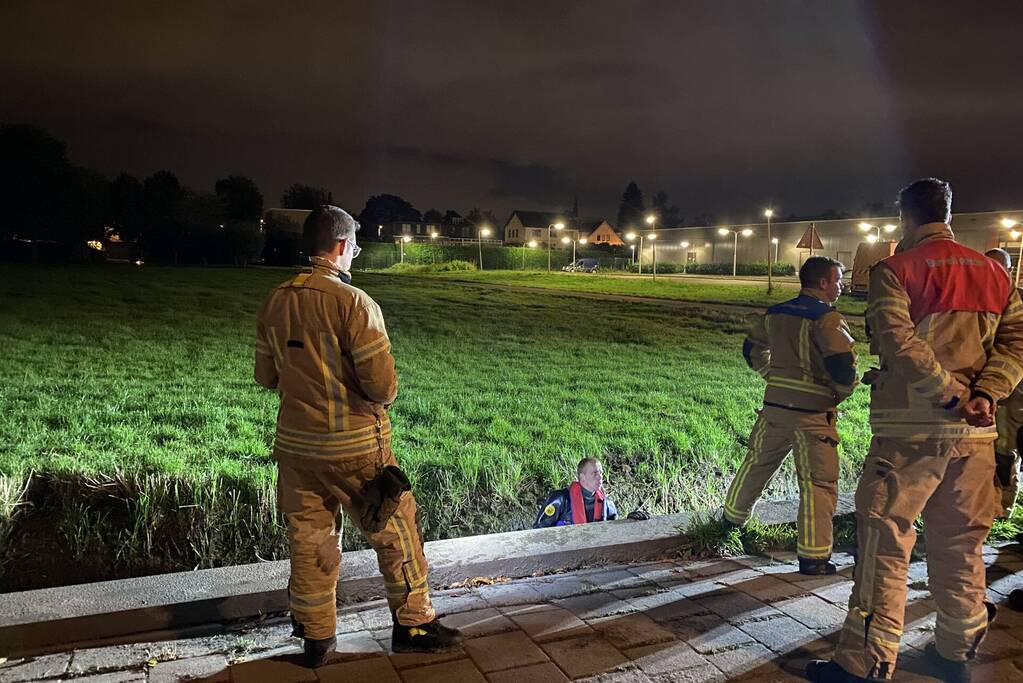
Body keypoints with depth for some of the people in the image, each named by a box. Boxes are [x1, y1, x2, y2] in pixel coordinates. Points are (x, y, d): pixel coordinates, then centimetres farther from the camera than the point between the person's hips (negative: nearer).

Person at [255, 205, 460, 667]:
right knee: (394, 534, 11)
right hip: (354, 446, -6)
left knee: (308, 539, 17)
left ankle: (316, 636, 30)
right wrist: (383, 399, 2)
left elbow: (266, 375, 10)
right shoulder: (353, 302, -18)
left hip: (295, 443, 6)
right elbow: (382, 384, -20)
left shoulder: (276, 302, 1)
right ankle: (413, 624, 25)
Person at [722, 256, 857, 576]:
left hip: (775, 406, 7)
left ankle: (733, 516, 40)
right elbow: (843, 366, -22)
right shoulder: (827, 319, -14)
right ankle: (813, 557, 3)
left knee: (756, 463, 23)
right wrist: (843, 391, -3)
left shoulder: (776, 313, 8)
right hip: (812, 414, -6)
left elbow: (752, 349, 19)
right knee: (818, 482, 1)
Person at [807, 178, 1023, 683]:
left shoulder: (895, 270, -6)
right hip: (974, 432, 6)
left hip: (911, 429, -6)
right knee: (960, 546, 17)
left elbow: (899, 343, -19)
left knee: (884, 545, 1)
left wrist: (951, 395, -13)